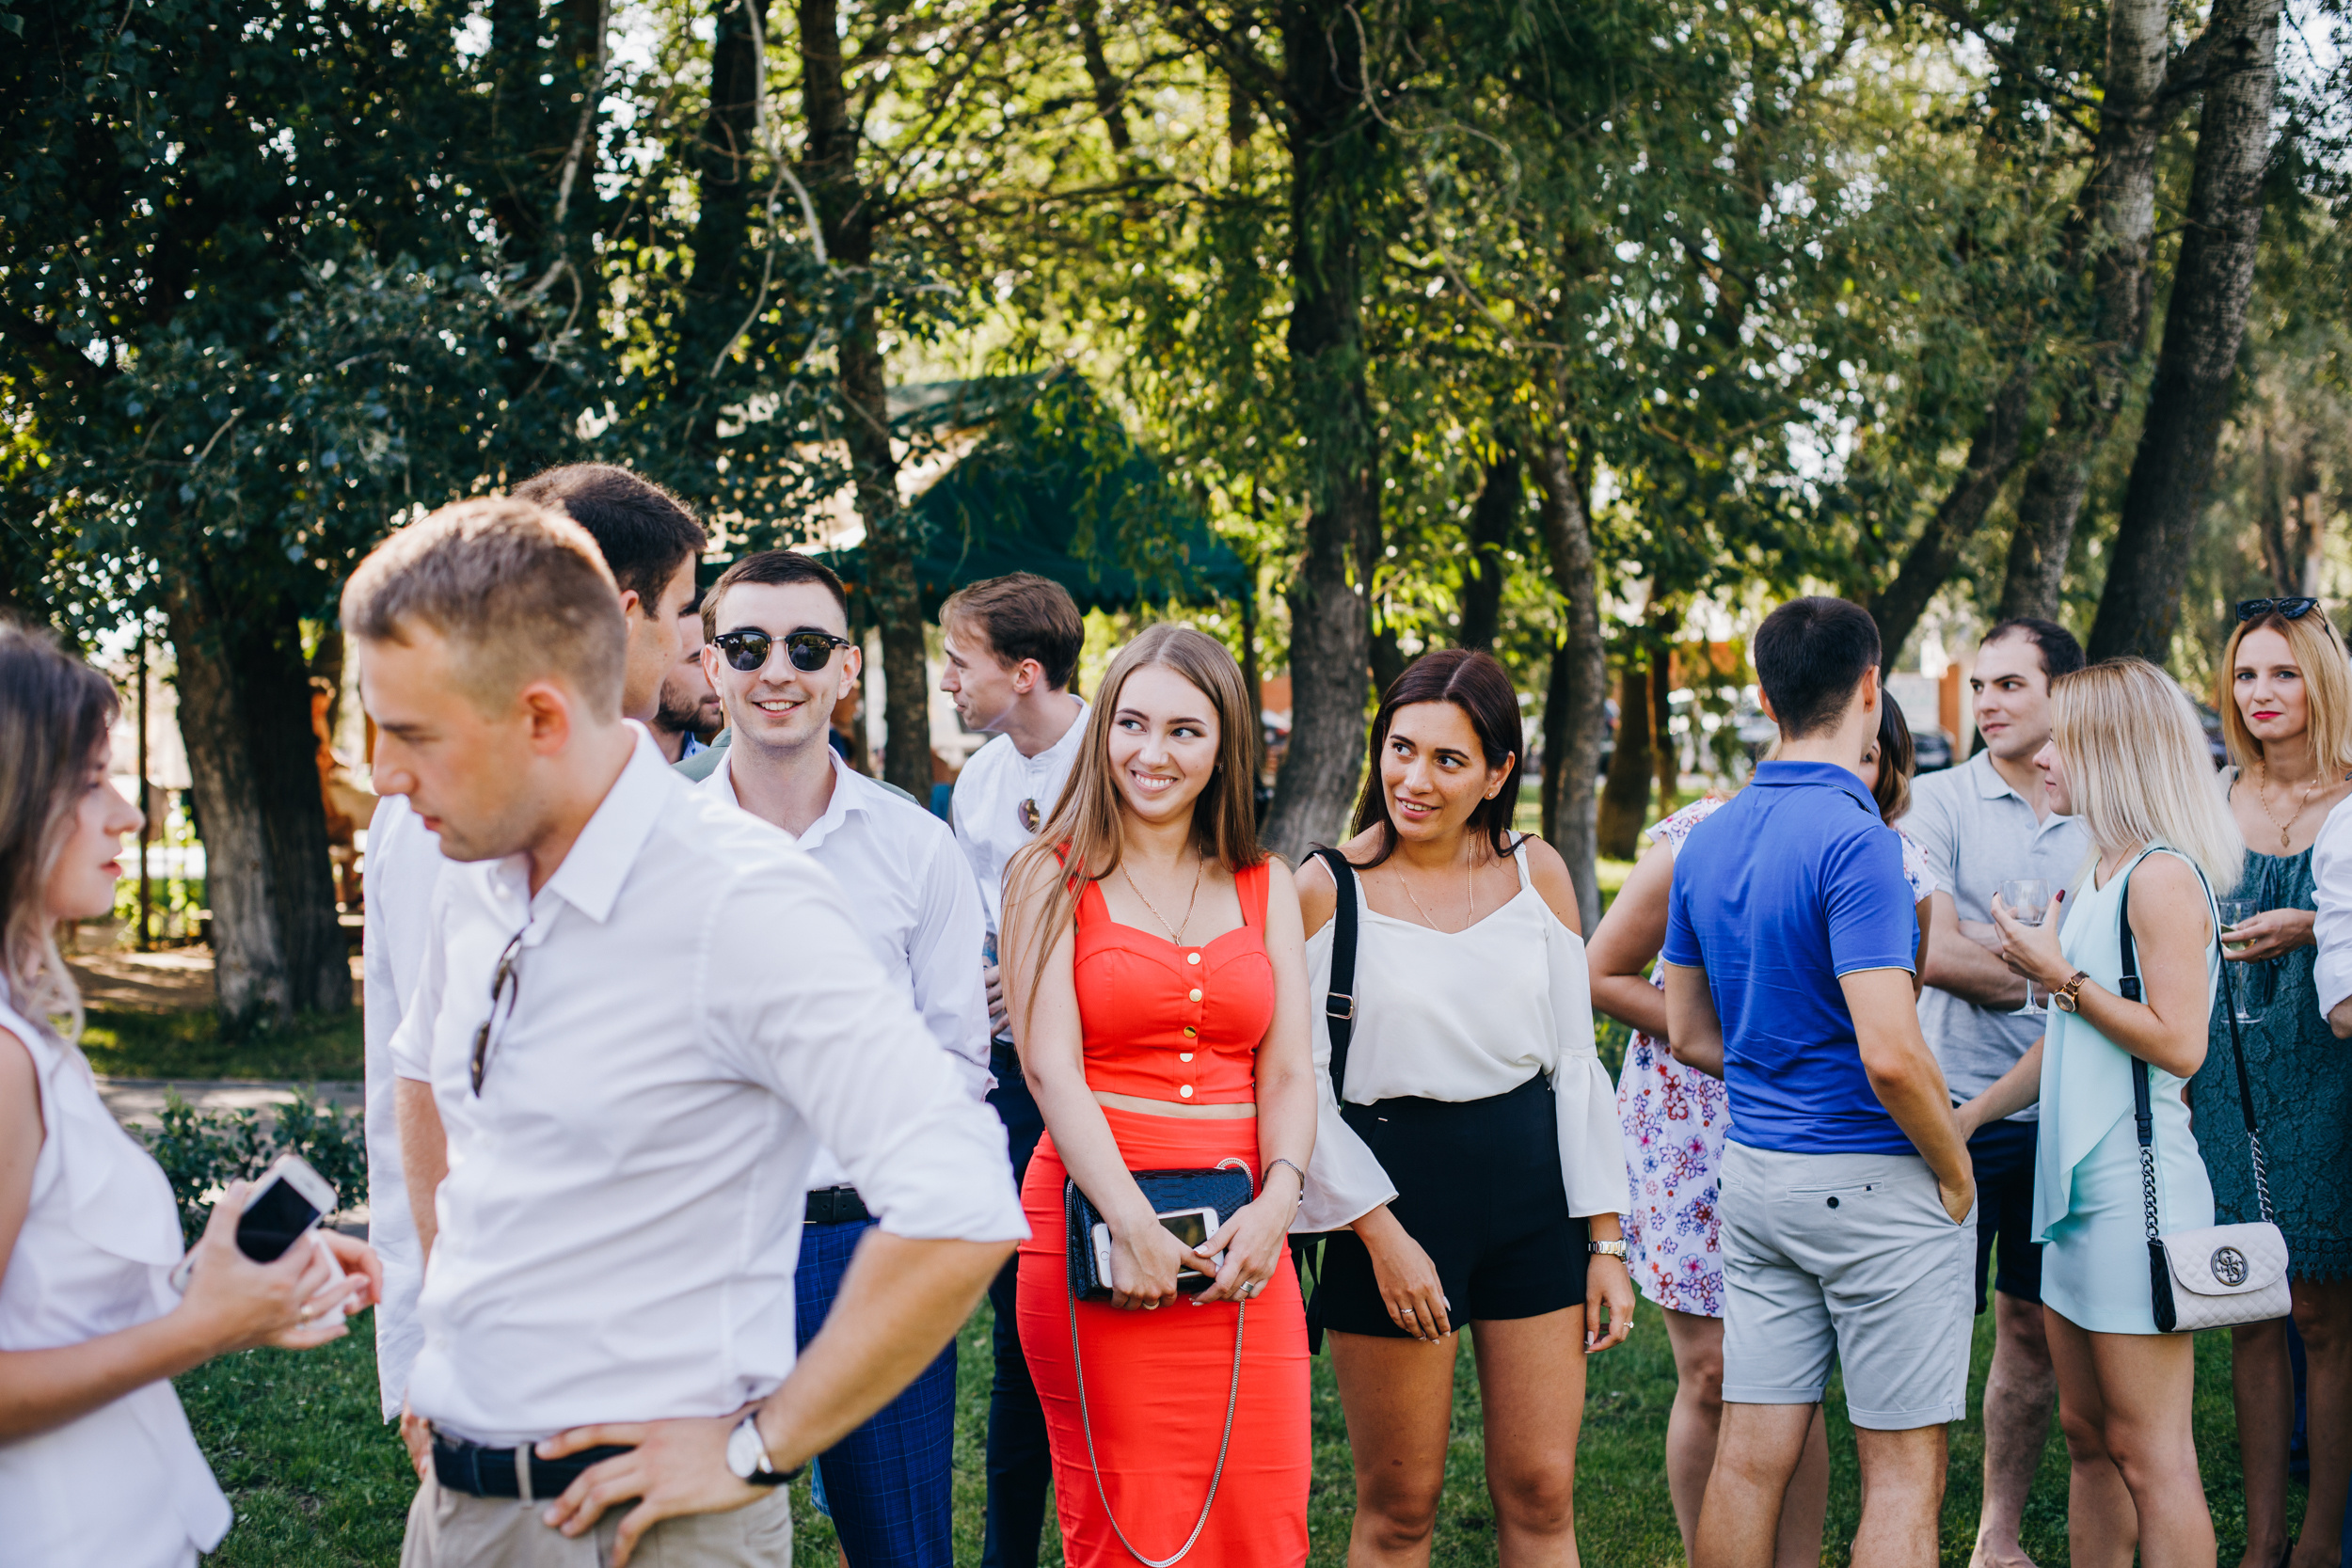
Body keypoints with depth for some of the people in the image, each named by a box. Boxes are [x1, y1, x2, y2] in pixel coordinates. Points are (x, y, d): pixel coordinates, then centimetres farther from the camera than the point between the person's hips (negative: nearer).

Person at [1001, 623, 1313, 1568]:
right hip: (1095, 1224, -3)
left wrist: (1276, 1203, -10)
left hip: (1240, 1241, 3)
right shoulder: (1053, 876, 5)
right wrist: (1133, 1225, -16)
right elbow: (1050, 1066, -5)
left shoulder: (1266, 887, 15)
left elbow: (1288, 1070, 9)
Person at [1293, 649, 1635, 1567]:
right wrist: (1381, 1234, -14)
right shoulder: (1325, 889, -7)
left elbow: (1577, 1066, 8)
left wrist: (1605, 1241, 5)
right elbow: (1301, 1087, -7)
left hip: (1531, 1189, 3)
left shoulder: (1537, 874, 3)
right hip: (1393, 1194, -3)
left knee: (1540, 1494, 6)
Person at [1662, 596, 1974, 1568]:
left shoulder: (1706, 842, 7)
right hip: (1875, 1187, -7)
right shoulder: (1853, 839, -17)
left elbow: (1689, 1035, 14)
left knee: (1750, 1457, 10)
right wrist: (1955, 1169, -9)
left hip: (1755, 1167, 7)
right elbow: (1890, 1054, -24)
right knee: (1904, 1472, 3)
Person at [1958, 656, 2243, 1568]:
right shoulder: (2101, 875, 15)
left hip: (2139, 1186, -10)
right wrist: (1968, 1116, 20)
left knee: (2148, 1452, -5)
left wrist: (2061, 977, -14)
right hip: (2078, 1183, 10)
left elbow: (2179, 1045, -20)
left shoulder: (2163, 876, -13)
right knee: (2087, 1434, 14)